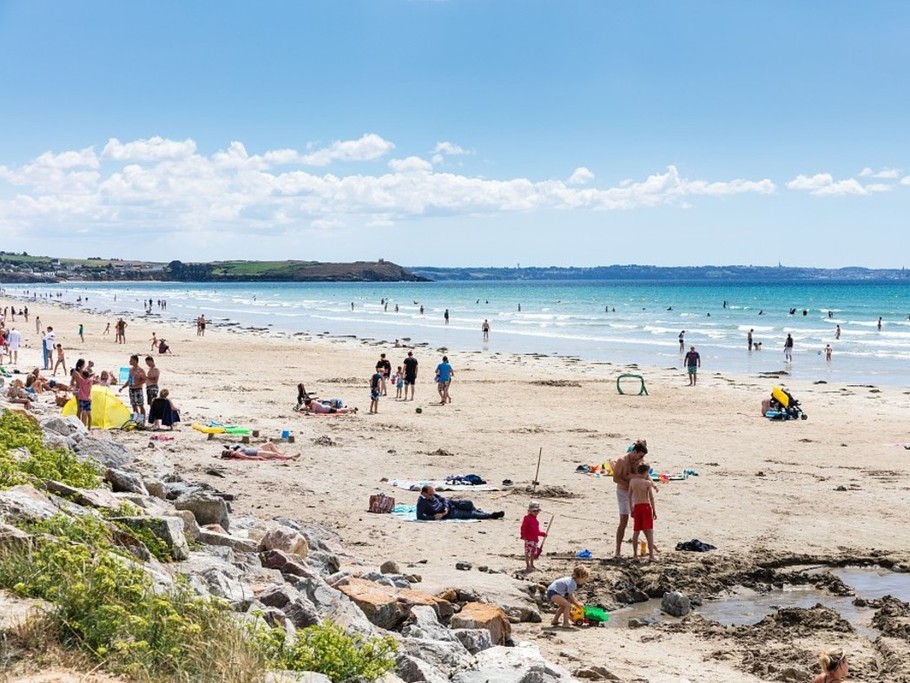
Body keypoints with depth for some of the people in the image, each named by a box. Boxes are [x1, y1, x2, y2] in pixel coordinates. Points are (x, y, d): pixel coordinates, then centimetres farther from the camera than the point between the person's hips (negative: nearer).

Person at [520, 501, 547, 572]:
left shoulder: (535, 519, 17)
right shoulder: (527, 518, -9)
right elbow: (523, 527, -16)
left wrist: (543, 534, 22)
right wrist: (523, 535, -23)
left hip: (535, 539, 9)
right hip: (529, 539, -9)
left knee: (533, 553, 15)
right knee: (527, 552, -7)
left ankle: (532, 565, 24)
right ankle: (528, 566, -5)